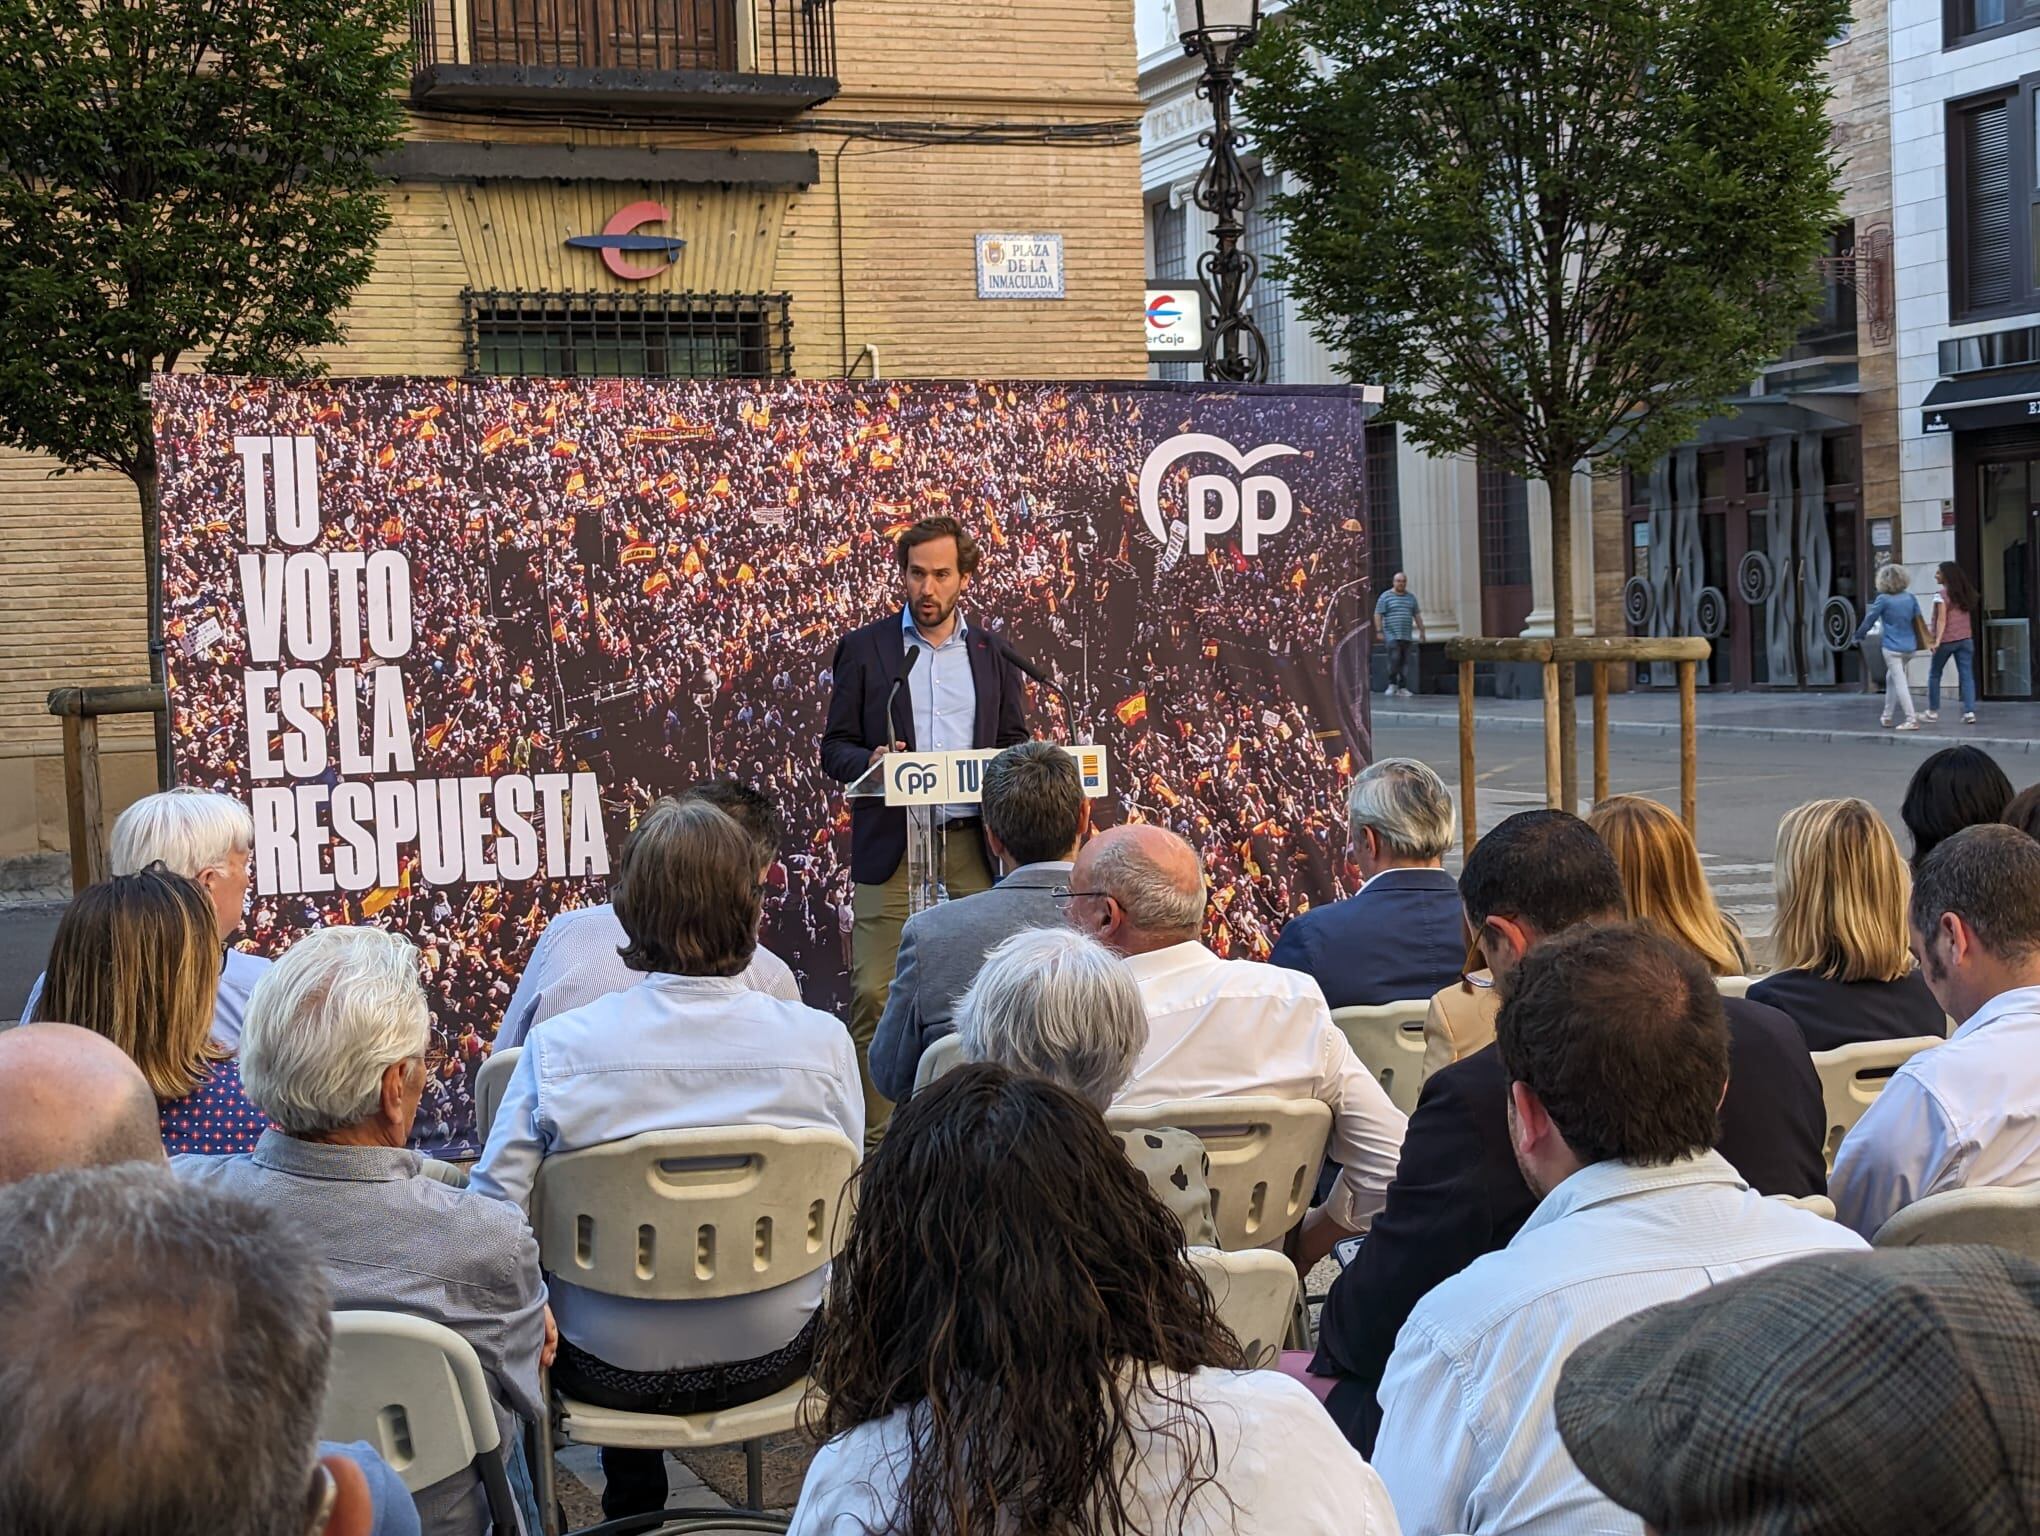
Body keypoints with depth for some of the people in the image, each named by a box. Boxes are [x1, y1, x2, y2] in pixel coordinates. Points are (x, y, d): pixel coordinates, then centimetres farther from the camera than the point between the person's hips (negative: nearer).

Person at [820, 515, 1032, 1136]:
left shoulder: (993, 653, 14)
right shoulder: (863, 648, 8)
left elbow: (1015, 744, 17)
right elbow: (835, 748, 6)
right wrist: (871, 763, -16)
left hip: (974, 846, 2)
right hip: (890, 846, -2)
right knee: (874, 997, -7)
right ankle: (876, 1129, -1)